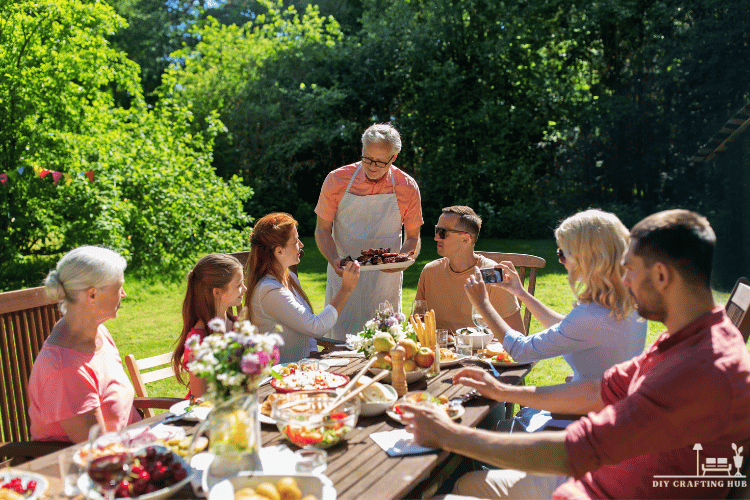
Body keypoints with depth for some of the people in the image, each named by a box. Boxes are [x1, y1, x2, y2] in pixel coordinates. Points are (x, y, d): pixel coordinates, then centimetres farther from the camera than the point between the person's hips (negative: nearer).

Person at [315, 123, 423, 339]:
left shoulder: (407, 188, -5)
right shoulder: (336, 180, -7)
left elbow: (413, 238, 5)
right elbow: (322, 230, 0)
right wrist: (334, 260, -18)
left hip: (386, 280, 1)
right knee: (339, 345, 3)